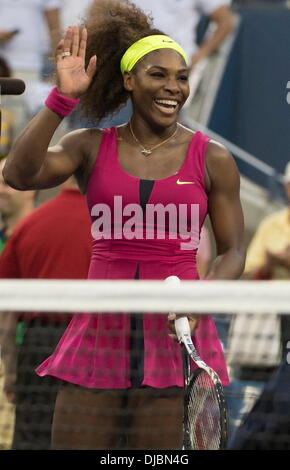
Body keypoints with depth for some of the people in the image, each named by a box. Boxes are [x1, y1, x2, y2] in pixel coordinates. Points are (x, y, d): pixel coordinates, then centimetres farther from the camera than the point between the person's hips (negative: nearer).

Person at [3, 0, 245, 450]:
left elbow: (232, 252, 6)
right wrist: (62, 98, -17)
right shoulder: (91, 147, 6)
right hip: (103, 326, 1)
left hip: (175, 330, -1)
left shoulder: (211, 159, 4)